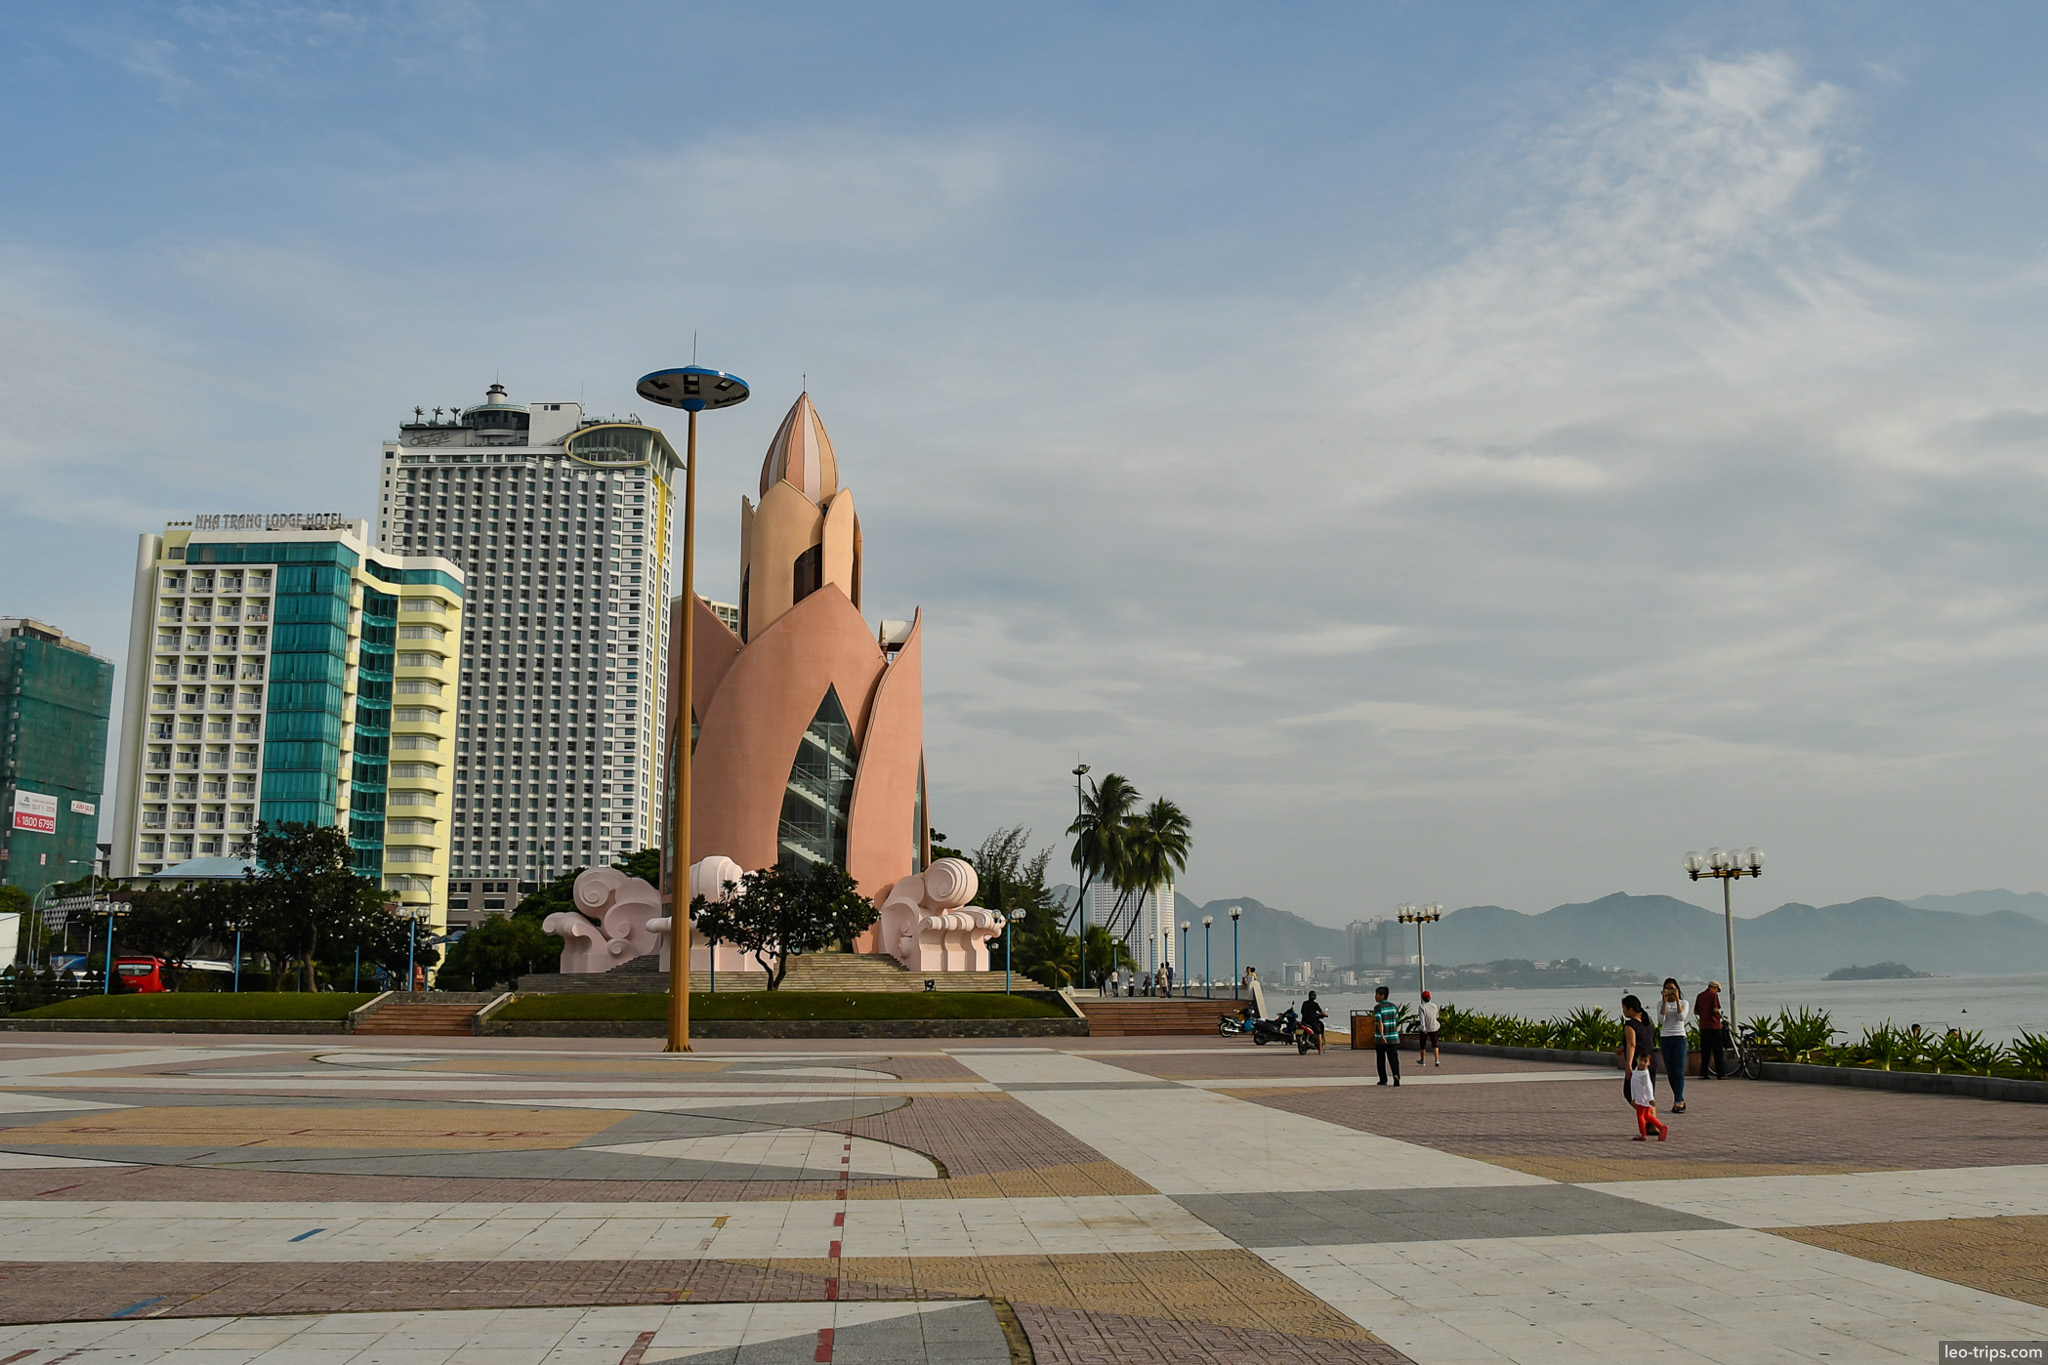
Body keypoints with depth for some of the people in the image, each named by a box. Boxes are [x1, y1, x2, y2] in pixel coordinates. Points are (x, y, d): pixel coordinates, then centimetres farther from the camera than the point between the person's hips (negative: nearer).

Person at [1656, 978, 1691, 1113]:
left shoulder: (1684, 1003, 6)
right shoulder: (1661, 1003, 8)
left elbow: (1682, 1017, -13)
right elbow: (1661, 1019, -9)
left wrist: (1677, 1000, -15)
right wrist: (1665, 1001, -13)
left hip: (1679, 1038, -2)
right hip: (1665, 1039, 2)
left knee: (1679, 1071, -11)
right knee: (1670, 1072, 2)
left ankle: (1677, 1102, -14)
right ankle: (1681, 1101, 12)